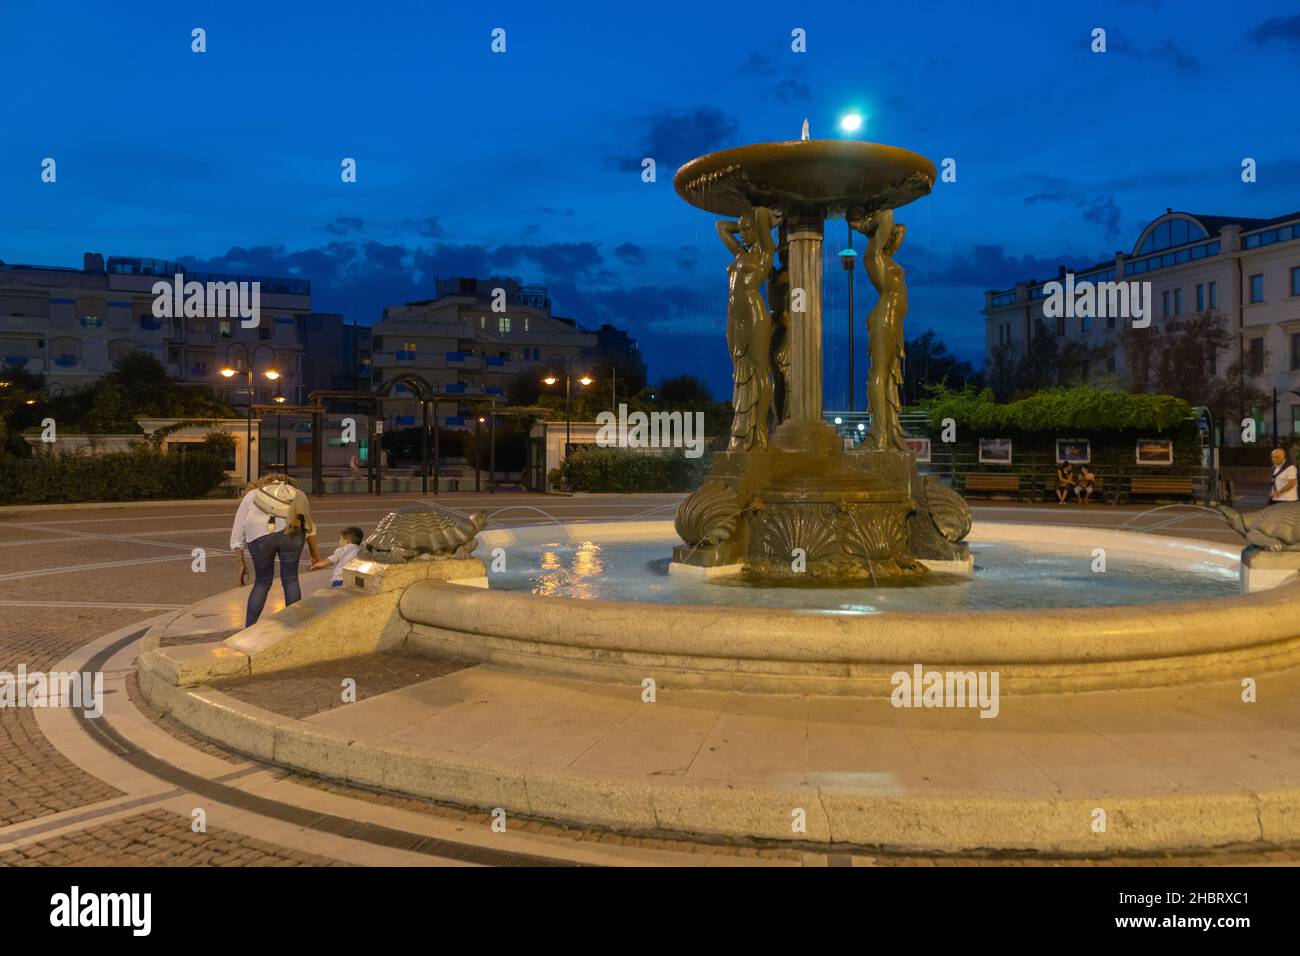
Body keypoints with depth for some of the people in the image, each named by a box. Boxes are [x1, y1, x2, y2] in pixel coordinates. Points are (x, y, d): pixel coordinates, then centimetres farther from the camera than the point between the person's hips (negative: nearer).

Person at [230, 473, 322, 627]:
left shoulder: (250, 496, 33)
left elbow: (237, 536, 29)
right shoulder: (296, 494, 33)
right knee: (290, 580, 13)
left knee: (262, 582, 17)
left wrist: (241, 564, 32)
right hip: (290, 533, 0)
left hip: (259, 536, 1)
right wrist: (314, 553, 31)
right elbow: (308, 527, 27)